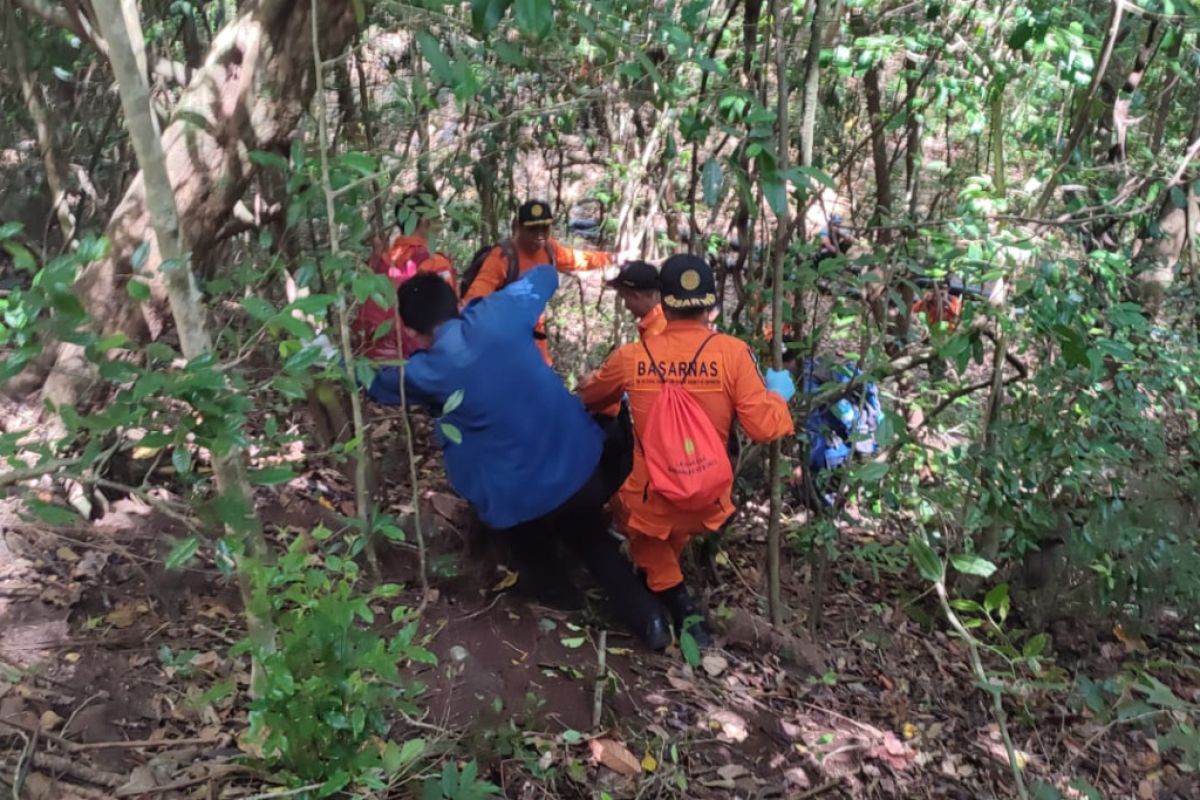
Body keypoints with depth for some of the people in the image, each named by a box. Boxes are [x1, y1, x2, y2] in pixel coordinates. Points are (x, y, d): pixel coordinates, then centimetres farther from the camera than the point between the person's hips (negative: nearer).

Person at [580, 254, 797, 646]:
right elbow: (765, 427, -14)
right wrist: (778, 393, 6)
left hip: (650, 503, -2)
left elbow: (589, 397, 10)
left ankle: (677, 602, 17)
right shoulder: (733, 353, -14)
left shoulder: (632, 357, -9)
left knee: (629, 507, 32)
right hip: (707, 503, 2)